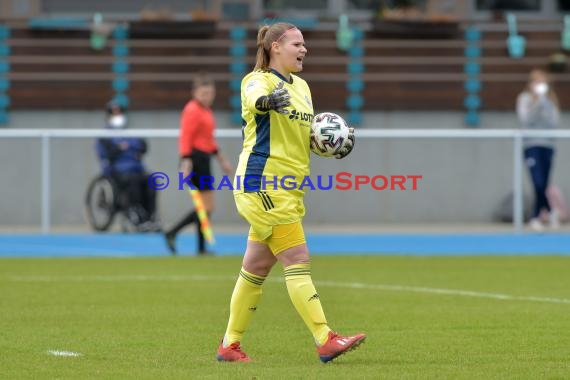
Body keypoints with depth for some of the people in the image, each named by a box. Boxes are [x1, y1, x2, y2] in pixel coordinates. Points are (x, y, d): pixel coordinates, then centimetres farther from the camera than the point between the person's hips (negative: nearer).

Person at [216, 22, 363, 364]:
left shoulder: (301, 87, 17)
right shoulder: (258, 80, -9)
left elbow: (308, 135, 27)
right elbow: (255, 96, -34)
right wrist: (268, 100, -58)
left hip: (288, 189, 8)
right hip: (263, 183, -8)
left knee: (257, 267, 12)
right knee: (298, 260, -12)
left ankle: (230, 345, 19)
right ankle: (325, 341, -15)